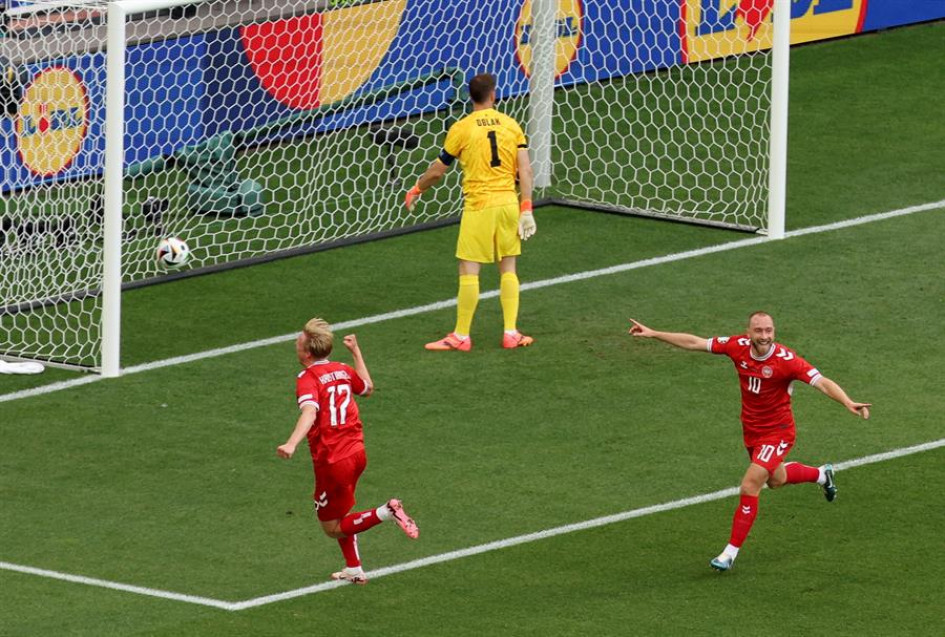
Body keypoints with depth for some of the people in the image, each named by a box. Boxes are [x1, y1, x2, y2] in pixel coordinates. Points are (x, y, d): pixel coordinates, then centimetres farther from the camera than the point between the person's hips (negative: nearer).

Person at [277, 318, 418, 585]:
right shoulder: (343, 371, 6)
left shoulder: (308, 379, -15)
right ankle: (354, 570, 29)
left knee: (332, 528, 6)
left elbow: (310, 412, -36)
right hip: (356, 453, 8)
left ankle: (386, 513, -13)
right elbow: (368, 387, 29)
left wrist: (292, 443, -51)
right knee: (339, 515, 27)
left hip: (331, 461, -8)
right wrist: (356, 352, 38)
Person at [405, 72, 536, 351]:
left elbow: (436, 171, 3)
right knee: (508, 269, 12)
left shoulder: (461, 129, -4)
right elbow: (525, 170, 0)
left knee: (469, 271, 1)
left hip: (478, 205, -4)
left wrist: (415, 192, 20)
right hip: (508, 202, 4)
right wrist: (526, 210, 2)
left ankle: (461, 336, 4)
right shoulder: (511, 125, 4)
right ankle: (511, 333, 11)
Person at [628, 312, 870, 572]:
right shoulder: (738, 346, -12)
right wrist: (653, 334, -2)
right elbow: (694, 343, -3)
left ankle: (731, 552, -3)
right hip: (751, 430, 6)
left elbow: (822, 382, -32)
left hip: (777, 432, -6)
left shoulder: (786, 360, -27)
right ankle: (822, 474, 57)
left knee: (749, 487, -14)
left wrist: (848, 403, -48)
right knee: (775, 479, 27)